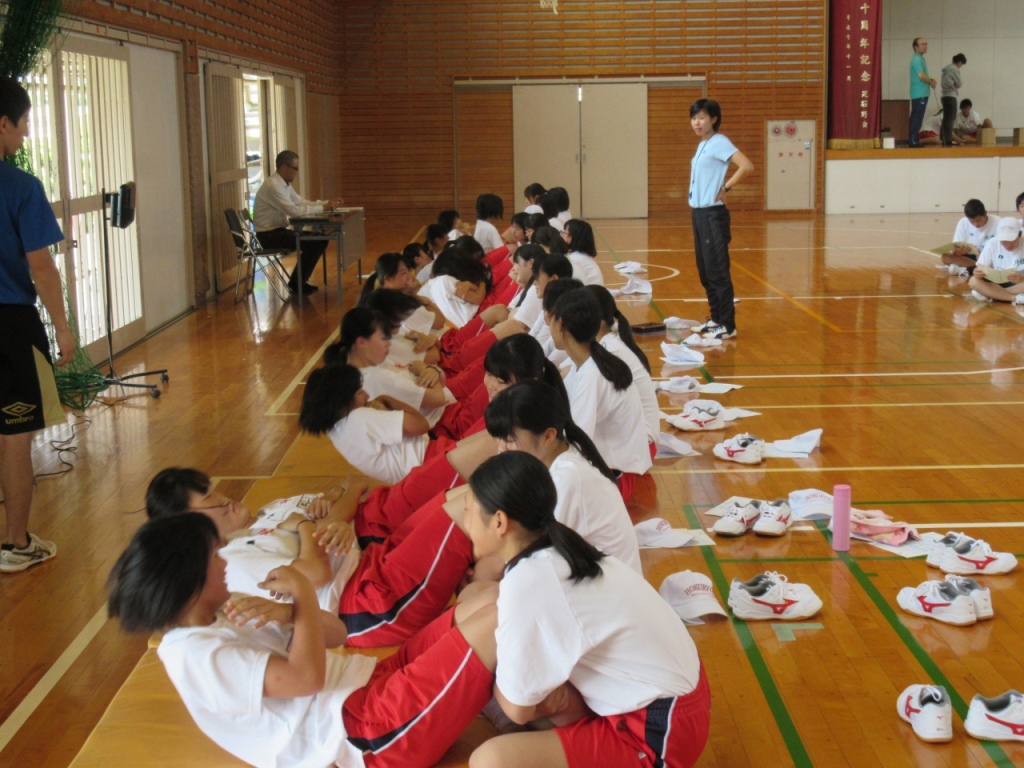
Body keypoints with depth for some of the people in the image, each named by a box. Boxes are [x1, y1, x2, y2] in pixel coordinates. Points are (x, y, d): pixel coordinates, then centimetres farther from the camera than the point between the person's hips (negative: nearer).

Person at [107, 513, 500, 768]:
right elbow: (307, 676, -22)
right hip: (365, 735, -10)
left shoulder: (223, 612, 18)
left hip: (372, 685, 10)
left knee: (482, 598, -2)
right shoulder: (195, 655, -12)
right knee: (497, 617, -20)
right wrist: (303, 594, -9)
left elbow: (335, 633, 14)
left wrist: (287, 612, -9)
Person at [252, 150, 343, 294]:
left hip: (280, 230, 10)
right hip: (269, 235, -10)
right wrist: (323, 208, -21)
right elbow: (294, 211, -27)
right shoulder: (273, 185, -21)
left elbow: (301, 202, 14)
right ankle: (296, 283, -6)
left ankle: (299, 280, 9)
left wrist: (328, 203, 0)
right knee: (312, 243, -19)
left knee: (319, 239, 3)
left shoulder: (285, 184, 9)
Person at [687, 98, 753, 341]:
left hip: (712, 215, -9)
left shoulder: (719, 142, -12)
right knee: (705, 271, 13)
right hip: (698, 213, 9)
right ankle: (716, 319, 23)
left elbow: (747, 166, -24)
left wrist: (726, 188, -16)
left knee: (717, 271, -6)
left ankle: (727, 326, -2)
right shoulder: (702, 145, 14)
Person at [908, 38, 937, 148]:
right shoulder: (917, 59, -14)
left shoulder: (920, 58, 18)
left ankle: (913, 140, 13)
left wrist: (930, 80, 5)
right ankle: (913, 141, -9)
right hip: (920, 94, -10)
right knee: (917, 118, -9)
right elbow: (921, 76, -23)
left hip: (919, 93, 10)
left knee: (915, 118, 10)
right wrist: (931, 82, -6)